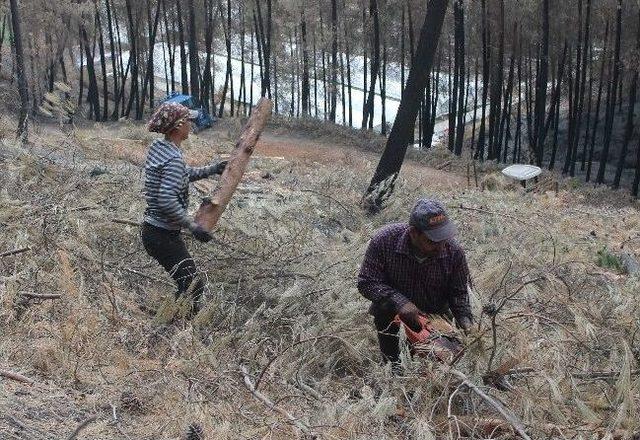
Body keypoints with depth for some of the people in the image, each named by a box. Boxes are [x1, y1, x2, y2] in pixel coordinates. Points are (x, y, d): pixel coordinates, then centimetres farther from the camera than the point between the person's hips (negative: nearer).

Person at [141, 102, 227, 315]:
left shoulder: (157, 147, 6)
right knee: (193, 286, -4)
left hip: (153, 229, 10)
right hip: (163, 235, -10)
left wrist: (212, 169, 21)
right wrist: (193, 226, -24)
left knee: (188, 283, 18)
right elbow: (167, 201, -30)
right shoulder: (174, 159, -23)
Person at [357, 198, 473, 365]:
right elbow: (366, 282, -24)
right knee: (383, 305, -32)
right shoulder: (384, 240, -27)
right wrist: (399, 302, -35)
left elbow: (458, 293, -8)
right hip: (394, 307, -2)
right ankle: (392, 363, -11)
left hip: (435, 313, 2)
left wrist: (465, 319, -27)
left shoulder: (454, 252, -20)